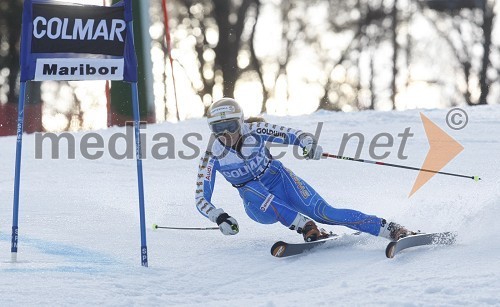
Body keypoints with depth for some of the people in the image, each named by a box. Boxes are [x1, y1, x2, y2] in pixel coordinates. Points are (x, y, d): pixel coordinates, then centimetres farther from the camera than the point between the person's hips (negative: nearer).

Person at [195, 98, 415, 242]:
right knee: (251, 190, -35)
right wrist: (218, 217, -29)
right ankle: (307, 228, -39)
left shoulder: (254, 132, -14)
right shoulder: (212, 157, -12)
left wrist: (309, 143, -36)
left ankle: (390, 229, -25)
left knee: (324, 213, -23)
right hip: (260, 206, 1)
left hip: (281, 181, -1)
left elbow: (293, 135, -13)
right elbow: (201, 199, -10)